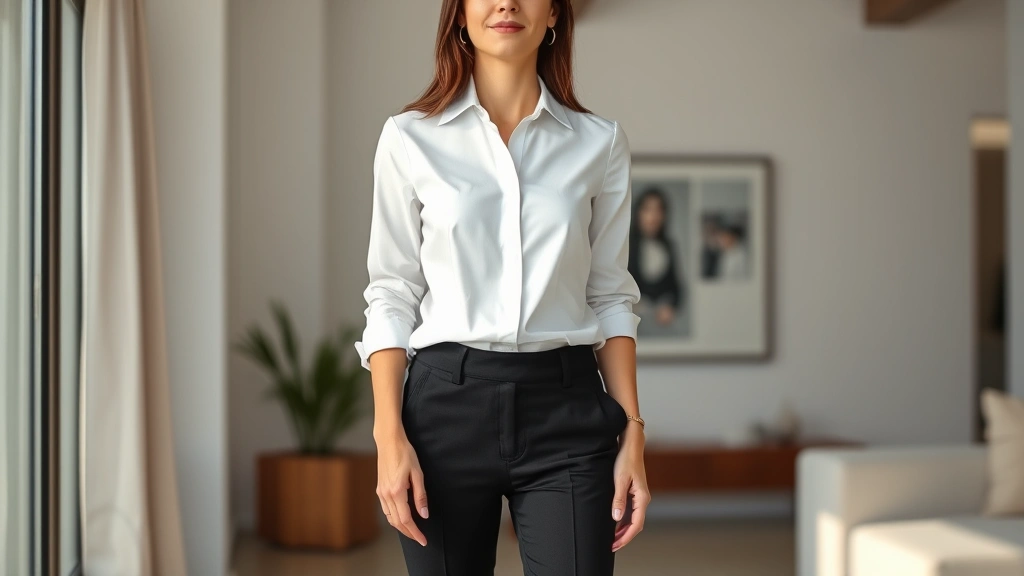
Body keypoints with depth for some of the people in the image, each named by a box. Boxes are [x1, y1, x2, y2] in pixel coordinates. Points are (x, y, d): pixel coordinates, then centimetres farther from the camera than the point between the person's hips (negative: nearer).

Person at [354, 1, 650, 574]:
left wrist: (632, 432, 1)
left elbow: (611, 297, 8)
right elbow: (391, 296, 3)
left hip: (565, 406, 1)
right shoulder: (410, 138, 3)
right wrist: (389, 435, -7)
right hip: (448, 403, 0)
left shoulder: (600, 142, 6)